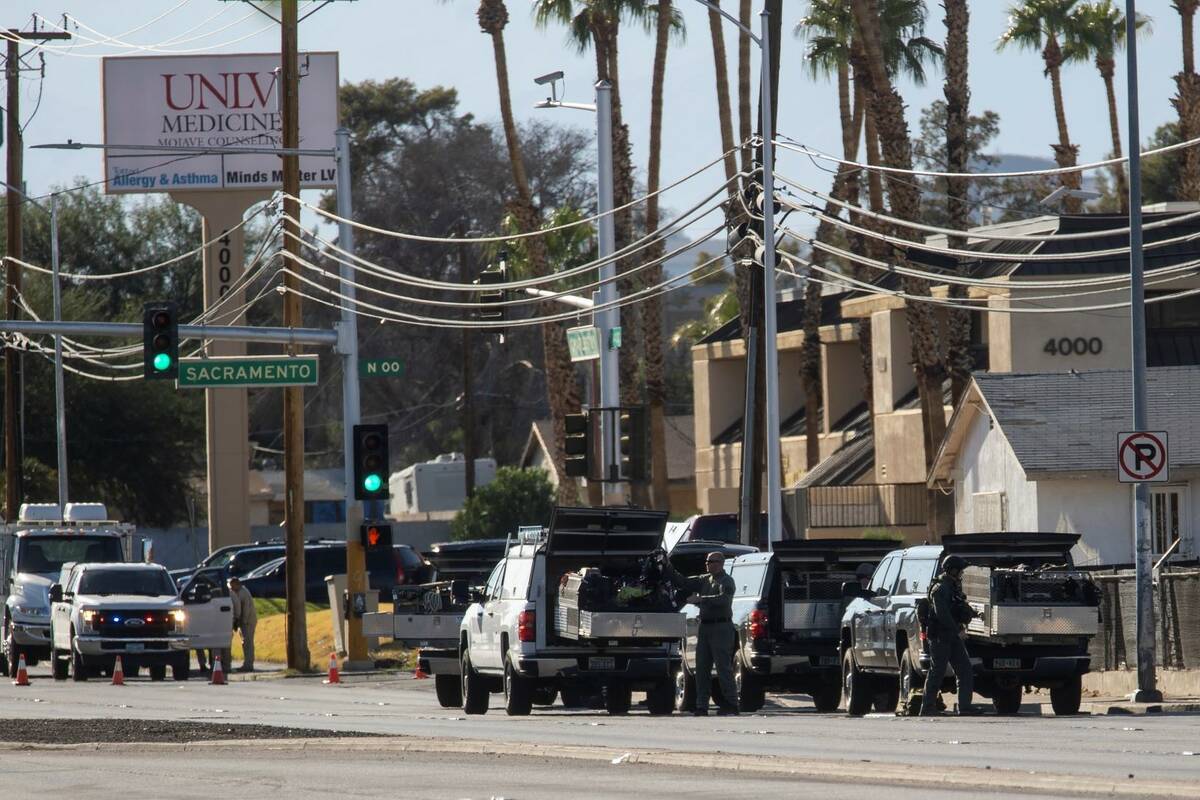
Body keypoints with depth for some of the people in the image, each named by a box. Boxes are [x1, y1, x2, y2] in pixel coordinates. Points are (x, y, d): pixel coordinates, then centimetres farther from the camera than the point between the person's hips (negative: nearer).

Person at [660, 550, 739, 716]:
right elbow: (682, 582, 18)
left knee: (723, 668, -6)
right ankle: (701, 706, 7)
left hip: (721, 628, -8)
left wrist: (701, 599, -27)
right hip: (705, 628, 8)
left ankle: (731, 704, -1)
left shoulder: (726, 581, -7)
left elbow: (724, 599, -25)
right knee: (702, 668, 5)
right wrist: (667, 566, 9)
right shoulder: (704, 580, 17)